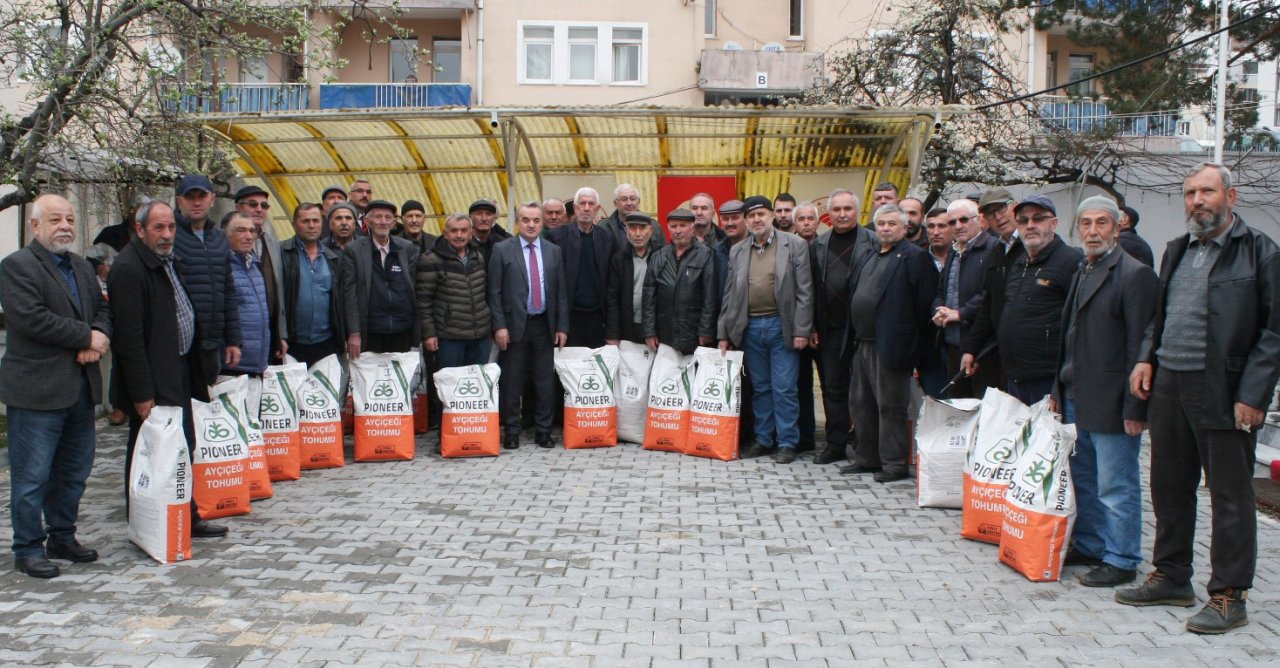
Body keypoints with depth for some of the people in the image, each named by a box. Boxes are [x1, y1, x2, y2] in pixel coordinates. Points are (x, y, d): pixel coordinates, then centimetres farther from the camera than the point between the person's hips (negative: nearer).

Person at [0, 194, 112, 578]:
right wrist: (87, 337, -14)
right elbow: (31, 318, -19)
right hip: (37, 388, -7)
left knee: (74, 471, 15)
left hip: (81, 387, 8)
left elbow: (103, 310, 16)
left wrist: (97, 338, -6)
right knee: (32, 476, 1)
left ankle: (62, 538, 28)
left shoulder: (83, 268, 17)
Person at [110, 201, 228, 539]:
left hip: (177, 371, 9)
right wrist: (142, 394, -22)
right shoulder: (128, 269, -16)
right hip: (153, 383, -9)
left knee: (183, 447, 15)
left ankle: (187, 519, 26)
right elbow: (129, 337, -20)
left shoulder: (169, 260, 13)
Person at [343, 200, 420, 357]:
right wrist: (354, 333, -9)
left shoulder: (408, 249, 8)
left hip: (403, 332, 2)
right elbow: (350, 293, -2)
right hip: (370, 333, -2)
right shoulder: (354, 250, 2)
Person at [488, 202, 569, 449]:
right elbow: (494, 292, -2)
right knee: (511, 383, 4)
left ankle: (543, 431, 17)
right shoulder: (502, 250, 0)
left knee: (546, 382, 6)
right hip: (514, 325, -2)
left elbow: (561, 292, 9)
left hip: (544, 326, 3)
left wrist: (562, 326, 3)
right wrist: (499, 326, -9)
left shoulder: (554, 251, 8)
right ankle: (511, 432, 15)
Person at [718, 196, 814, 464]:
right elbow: (730, 295, 12)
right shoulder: (737, 251, 10)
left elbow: (804, 291, -4)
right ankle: (764, 440, 21)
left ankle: (787, 443, 9)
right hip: (750, 328, 4)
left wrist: (801, 330, -10)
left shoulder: (795, 245, -1)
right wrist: (724, 333, 7)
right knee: (760, 388, 11)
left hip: (781, 326, -4)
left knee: (784, 389, -2)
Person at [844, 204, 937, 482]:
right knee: (861, 404, 14)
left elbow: (924, 303, -12)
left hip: (891, 347, -8)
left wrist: (915, 347, -14)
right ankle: (867, 458, 25)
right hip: (862, 344, 9)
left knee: (891, 407, -2)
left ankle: (894, 464, 7)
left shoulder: (915, 257, -8)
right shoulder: (868, 258, 18)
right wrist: (853, 339, 12)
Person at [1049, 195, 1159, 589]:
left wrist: (1135, 408, -17)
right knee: (1082, 481, 16)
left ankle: (1121, 561, 13)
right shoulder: (1082, 272, 15)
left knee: (1116, 486, 1)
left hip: (1111, 404, -8)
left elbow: (1140, 346, -15)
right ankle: (1088, 546, 29)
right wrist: (1060, 390, 17)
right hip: (1077, 400, 8)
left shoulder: (1134, 275, -12)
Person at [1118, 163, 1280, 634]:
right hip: (1168, 385, 7)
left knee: (1230, 496, 3)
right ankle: (1171, 577, 28)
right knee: (1170, 488, 14)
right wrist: (1146, 358, 6)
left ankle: (1229, 596, 12)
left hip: (1223, 392, -7)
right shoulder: (1177, 250, 15)